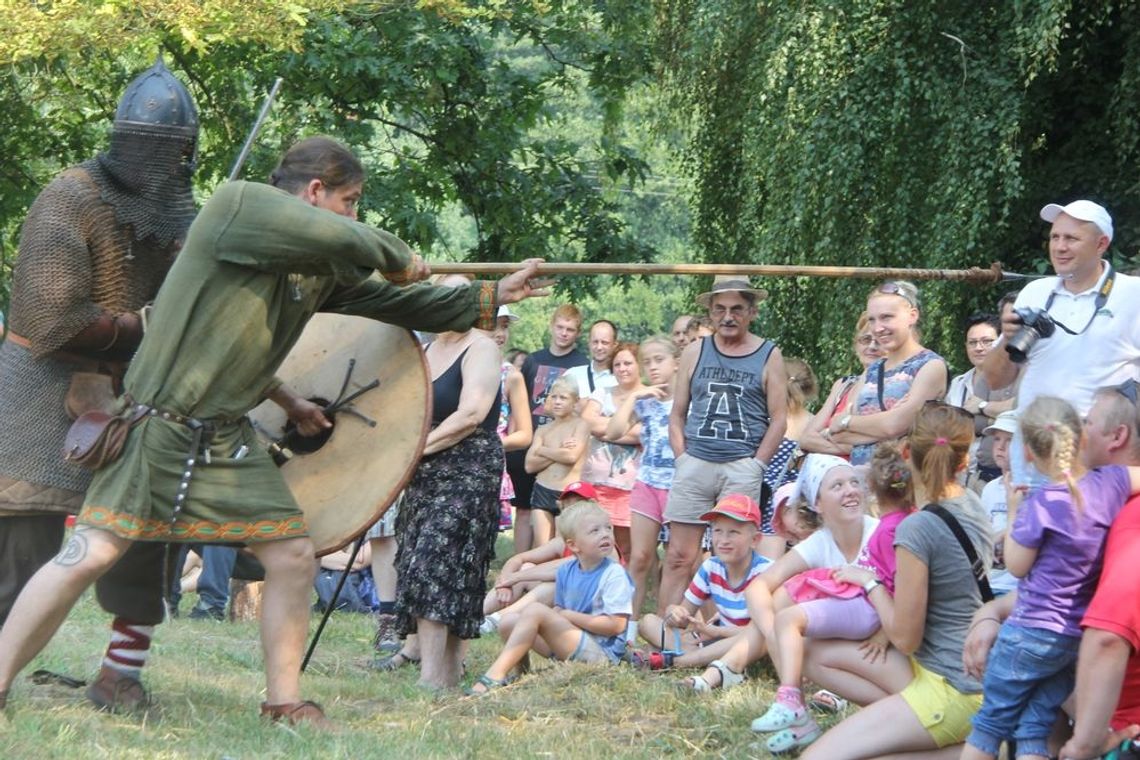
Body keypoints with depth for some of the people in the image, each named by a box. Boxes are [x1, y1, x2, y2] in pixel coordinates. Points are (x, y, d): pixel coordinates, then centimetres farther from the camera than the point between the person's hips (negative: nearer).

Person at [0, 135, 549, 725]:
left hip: (228, 440, 7)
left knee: (293, 555, 2)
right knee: (90, 554, -12)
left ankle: (284, 702, 14)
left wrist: (491, 298, 19)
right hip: (157, 428, -7)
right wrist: (397, 256, -3)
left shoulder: (321, 268, 10)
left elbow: (387, 300, 18)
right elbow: (344, 242, -23)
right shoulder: (238, 205, -13)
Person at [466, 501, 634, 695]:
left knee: (536, 611, -24)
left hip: (602, 652, -8)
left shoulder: (614, 574, -11)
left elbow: (616, 625, -17)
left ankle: (495, 676, -28)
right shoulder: (566, 571, 9)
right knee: (508, 625, 4)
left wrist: (569, 616, -12)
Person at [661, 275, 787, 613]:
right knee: (679, 556, -2)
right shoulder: (695, 352, 14)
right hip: (695, 465, 2)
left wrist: (756, 466, -5)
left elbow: (779, 420, 3)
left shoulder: (769, 356, 6)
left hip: (743, 468, -2)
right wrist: (682, 459, 3)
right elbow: (677, 414, 15)